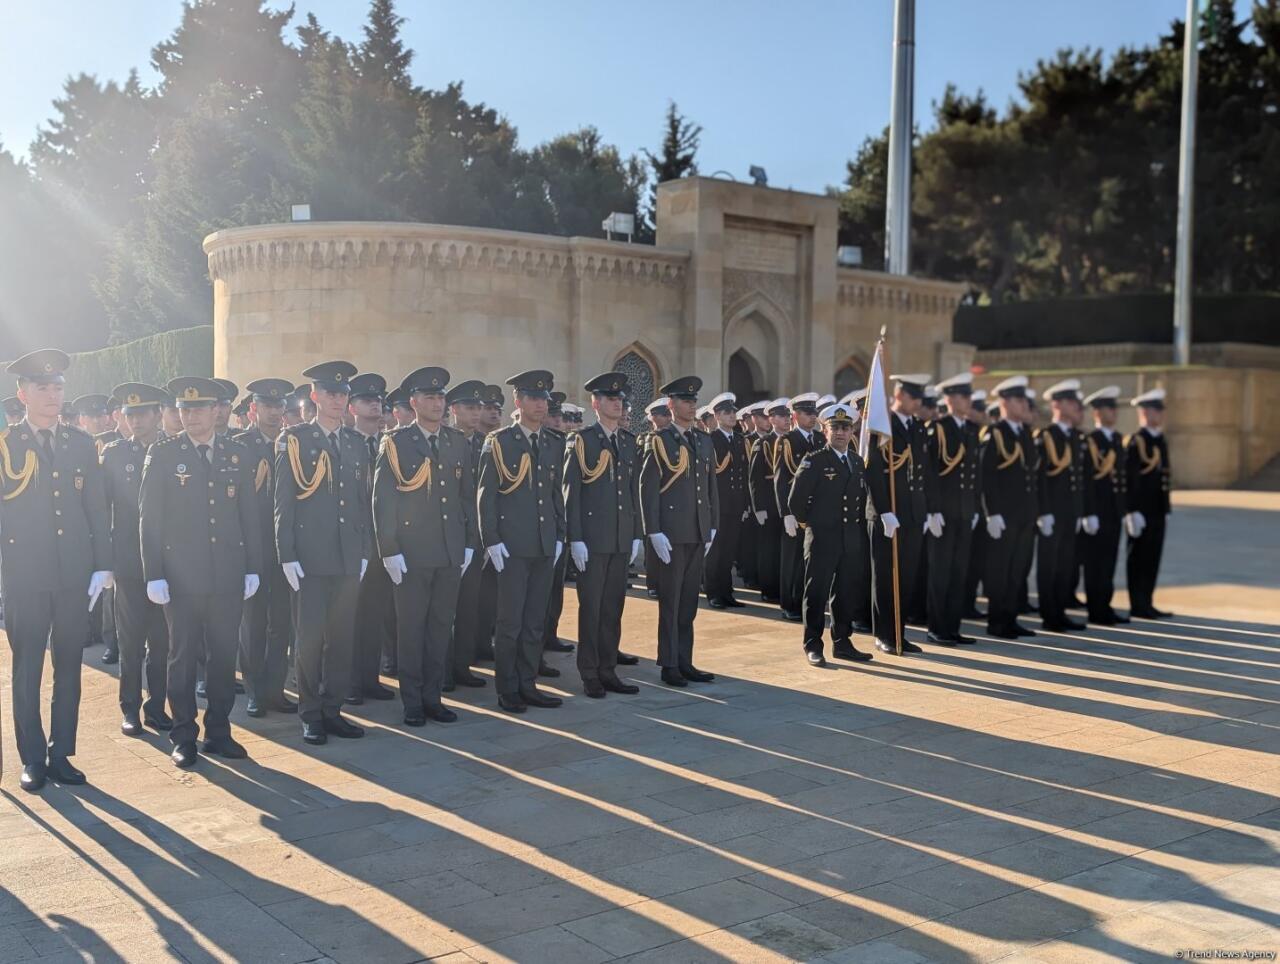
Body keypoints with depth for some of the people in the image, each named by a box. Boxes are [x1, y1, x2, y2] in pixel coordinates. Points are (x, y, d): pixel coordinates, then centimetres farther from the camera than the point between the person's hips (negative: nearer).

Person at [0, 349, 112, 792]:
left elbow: (97, 509, 8)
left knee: (69, 669, 8)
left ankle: (61, 754, 18)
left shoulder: (81, 444, 8)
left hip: (74, 576, 3)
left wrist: (102, 566, 3)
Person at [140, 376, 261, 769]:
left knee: (224, 656, 7)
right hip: (181, 576, -2)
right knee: (183, 657, 5)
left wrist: (253, 568, 5)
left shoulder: (237, 454, 8)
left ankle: (218, 732, 19)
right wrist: (154, 574, -7)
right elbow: (149, 518, -1)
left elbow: (249, 515, 9)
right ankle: (183, 736, 16)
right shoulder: (163, 453, 0)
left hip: (228, 574, 2)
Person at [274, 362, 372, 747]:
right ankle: (311, 715, 11)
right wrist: (287, 555, -9)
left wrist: (365, 552, 9)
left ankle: (332, 710, 18)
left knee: (342, 638, 7)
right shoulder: (293, 440, -1)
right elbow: (283, 501, -4)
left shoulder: (357, 442, 13)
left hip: (349, 558, 4)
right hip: (310, 557, -4)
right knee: (309, 638, 0)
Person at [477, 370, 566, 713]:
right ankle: (507, 690, 9)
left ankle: (528, 685, 18)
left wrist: (559, 536, 10)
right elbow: (486, 495, -5)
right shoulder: (498, 442, -3)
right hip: (513, 546, -5)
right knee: (510, 622, 0)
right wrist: (491, 540, -10)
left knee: (536, 622, 9)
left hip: (545, 547, 5)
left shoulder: (553, 446, 14)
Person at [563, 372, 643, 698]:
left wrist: (637, 535, 10)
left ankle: (608, 671, 17)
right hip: (592, 538, -5)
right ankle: (590, 676, 10)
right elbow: (571, 493, -7)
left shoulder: (629, 442, 12)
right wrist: (575, 539, -11)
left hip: (622, 539, 5)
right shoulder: (580, 441, -4)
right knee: (591, 608, 1)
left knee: (613, 607, 9)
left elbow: (634, 490, 14)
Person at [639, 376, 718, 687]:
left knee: (689, 601, 11)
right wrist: (654, 532, -13)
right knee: (670, 602, 1)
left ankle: (685, 661, 18)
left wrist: (712, 526, 11)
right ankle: (669, 665, 8)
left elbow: (711, 486, 16)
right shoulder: (659, 441, -4)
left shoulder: (704, 441, 13)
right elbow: (647, 489, -8)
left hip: (699, 533, 6)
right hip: (672, 533, -5)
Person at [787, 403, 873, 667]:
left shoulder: (858, 461, 12)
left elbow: (862, 498, 18)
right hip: (822, 537, -5)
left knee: (846, 592, 10)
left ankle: (842, 642, 20)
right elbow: (796, 498, -5)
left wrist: (860, 528, 12)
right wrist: (806, 523, 4)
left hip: (852, 538, 5)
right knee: (817, 592, -1)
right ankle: (813, 645, 6)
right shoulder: (814, 461, -6)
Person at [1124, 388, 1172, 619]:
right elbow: (1128, 480, -15)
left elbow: (1163, 477, 18)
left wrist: (1166, 509, 15)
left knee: (1152, 558, 10)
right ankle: (1138, 605, 5)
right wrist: (1132, 512, -19)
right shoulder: (1134, 442, -11)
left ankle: (1147, 603, 17)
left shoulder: (1162, 441, 15)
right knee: (1138, 558, -1)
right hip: (1140, 512, -8)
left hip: (1157, 511, 8)